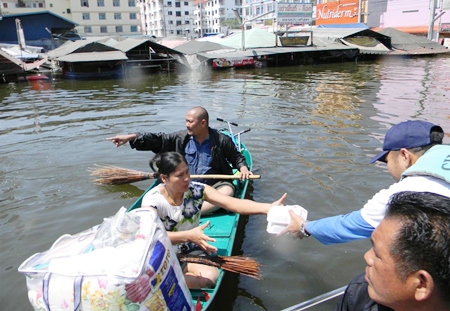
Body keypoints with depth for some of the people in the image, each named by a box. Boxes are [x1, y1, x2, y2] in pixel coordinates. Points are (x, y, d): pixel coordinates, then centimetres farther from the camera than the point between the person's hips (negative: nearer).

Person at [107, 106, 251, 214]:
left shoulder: (222, 141, -7)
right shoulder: (181, 138, 0)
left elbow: (236, 157, 6)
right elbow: (158, 140, -1)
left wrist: (243, 167, -16)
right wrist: (132, 137, -9)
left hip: (214, 184, -2)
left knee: (228, 190, -35)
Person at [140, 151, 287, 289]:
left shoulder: (197, 190, -11)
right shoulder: (151, 200, -16)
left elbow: (232, 203, -22)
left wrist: (269, 207, -36)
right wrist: (188, 236, -42)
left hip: (191, 253, 3)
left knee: (210, 276, -26)